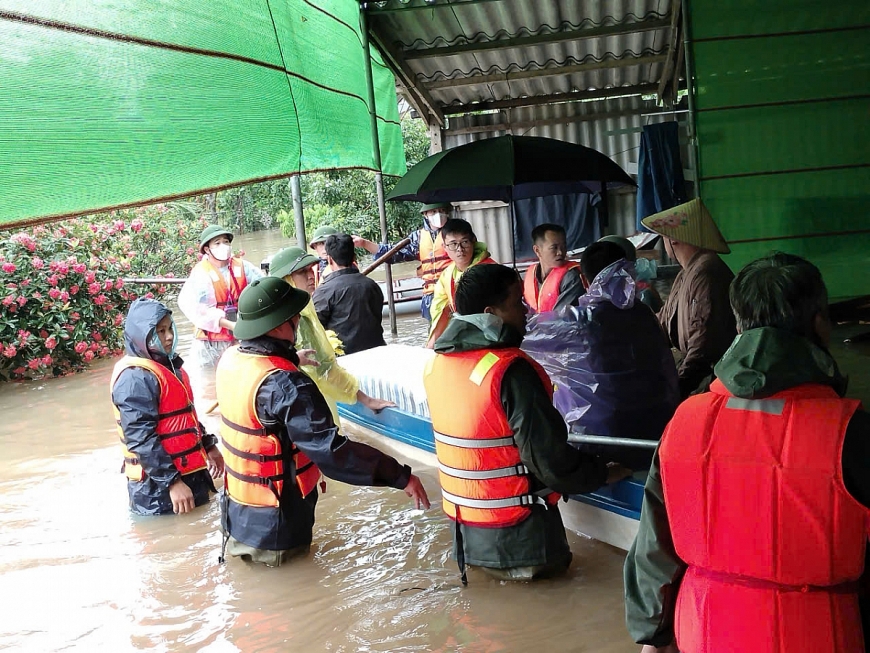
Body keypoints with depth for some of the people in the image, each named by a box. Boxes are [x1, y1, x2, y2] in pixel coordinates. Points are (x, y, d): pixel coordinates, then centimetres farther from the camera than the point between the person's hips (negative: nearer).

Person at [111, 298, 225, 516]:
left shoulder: (169, 365, 11)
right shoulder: (135, 377, -22)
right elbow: (141, 438, -27)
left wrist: (208, 445, 25)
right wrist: (171, 481, -28)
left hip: (190, 473, 10)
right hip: (157, 486, -10)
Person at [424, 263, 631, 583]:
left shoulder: (438, 361, -2)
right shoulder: (510, 370, -26)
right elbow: (550, 459, -23)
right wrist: (602, 474, -6)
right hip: (515, 529, -6)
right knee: (549, 566, 16)